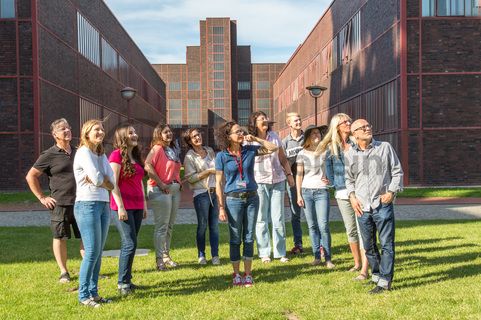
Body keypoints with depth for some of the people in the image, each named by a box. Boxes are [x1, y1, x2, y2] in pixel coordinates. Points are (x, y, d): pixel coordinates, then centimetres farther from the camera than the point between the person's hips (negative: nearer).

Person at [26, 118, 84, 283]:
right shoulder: (49, 155, -5)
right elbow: (31, 176, -2)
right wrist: (42, 198, -5)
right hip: (60, 204, -4)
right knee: (60, 238, 4)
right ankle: (64, 272, 15)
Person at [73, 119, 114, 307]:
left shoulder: (101, 154, 16)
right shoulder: (83, 152, -7)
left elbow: (111, 182, 6)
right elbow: (97, 178, -17)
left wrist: (97, 180, -11)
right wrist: (101, 180, 3)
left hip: (103, 205, 7)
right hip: (87, 205, -7)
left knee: (98, 252, 8)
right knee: (92, 251, -7)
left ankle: (93, 292, 15)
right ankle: (84, 295, 2)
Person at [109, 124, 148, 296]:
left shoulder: (136, 156, 16)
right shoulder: (117, 155, -8)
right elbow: (113, 183, -13)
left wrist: (144, 204, 17)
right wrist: (120, 207, -18)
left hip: (137, 206, 8)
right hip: (123, 206, -7)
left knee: (130, 244, 9)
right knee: (130, 244, -10)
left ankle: (126, 280, 16)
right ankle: (122, 282, 0)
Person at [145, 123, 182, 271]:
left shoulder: (174, 149, 16)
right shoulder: (157, 148, -9)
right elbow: (148, 166, -23)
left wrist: (178, 183, 6)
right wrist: (161, 184, -20)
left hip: (175, 189, 8)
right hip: (161, 191, -8)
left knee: (169, 225, 15)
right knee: (161, 226, -5)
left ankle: (166, 255, 25)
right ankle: (159, 259, 0)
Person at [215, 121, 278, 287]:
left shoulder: (250, 150, 2)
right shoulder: (222, 156, -4)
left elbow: (273, 148, 7)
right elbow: (219, 183, -4)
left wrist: (255, 139, -2)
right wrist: (221, 207, -8)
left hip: (252, 198, 2)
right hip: (233, 199, -2)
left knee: (249, 237, 7)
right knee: (235, 239, 5)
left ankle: (248, 274, 15)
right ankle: (236, 274, 17)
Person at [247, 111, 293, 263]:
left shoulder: (274, 136, 6)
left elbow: (282, 158, 12)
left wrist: (289, 174, 6)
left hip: (277, 181, 3)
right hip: (259, 182, -3)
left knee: (278, 218, 5)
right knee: (261, 219, 3)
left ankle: (280, 253, 13)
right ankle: (264, 253, 12)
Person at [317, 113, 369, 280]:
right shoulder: (331, 147, 7)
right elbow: (328, 169, 12)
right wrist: (337, 186, 3)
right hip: (343, 194, 2)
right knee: (351, 230, 10)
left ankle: (364, 269, -8)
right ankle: (357, 263, 27)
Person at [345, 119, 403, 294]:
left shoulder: (385, 148, 1)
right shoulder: (350, 154, 6)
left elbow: (397, 172, 5)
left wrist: (391, 191, -7)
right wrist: (352, 196, 2)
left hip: (383, 205, -3)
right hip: (362, 207, 3)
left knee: (386, 244, -3)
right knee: (368, 246, 12)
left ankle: (384, 281, 4)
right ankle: (376, 275, 29)